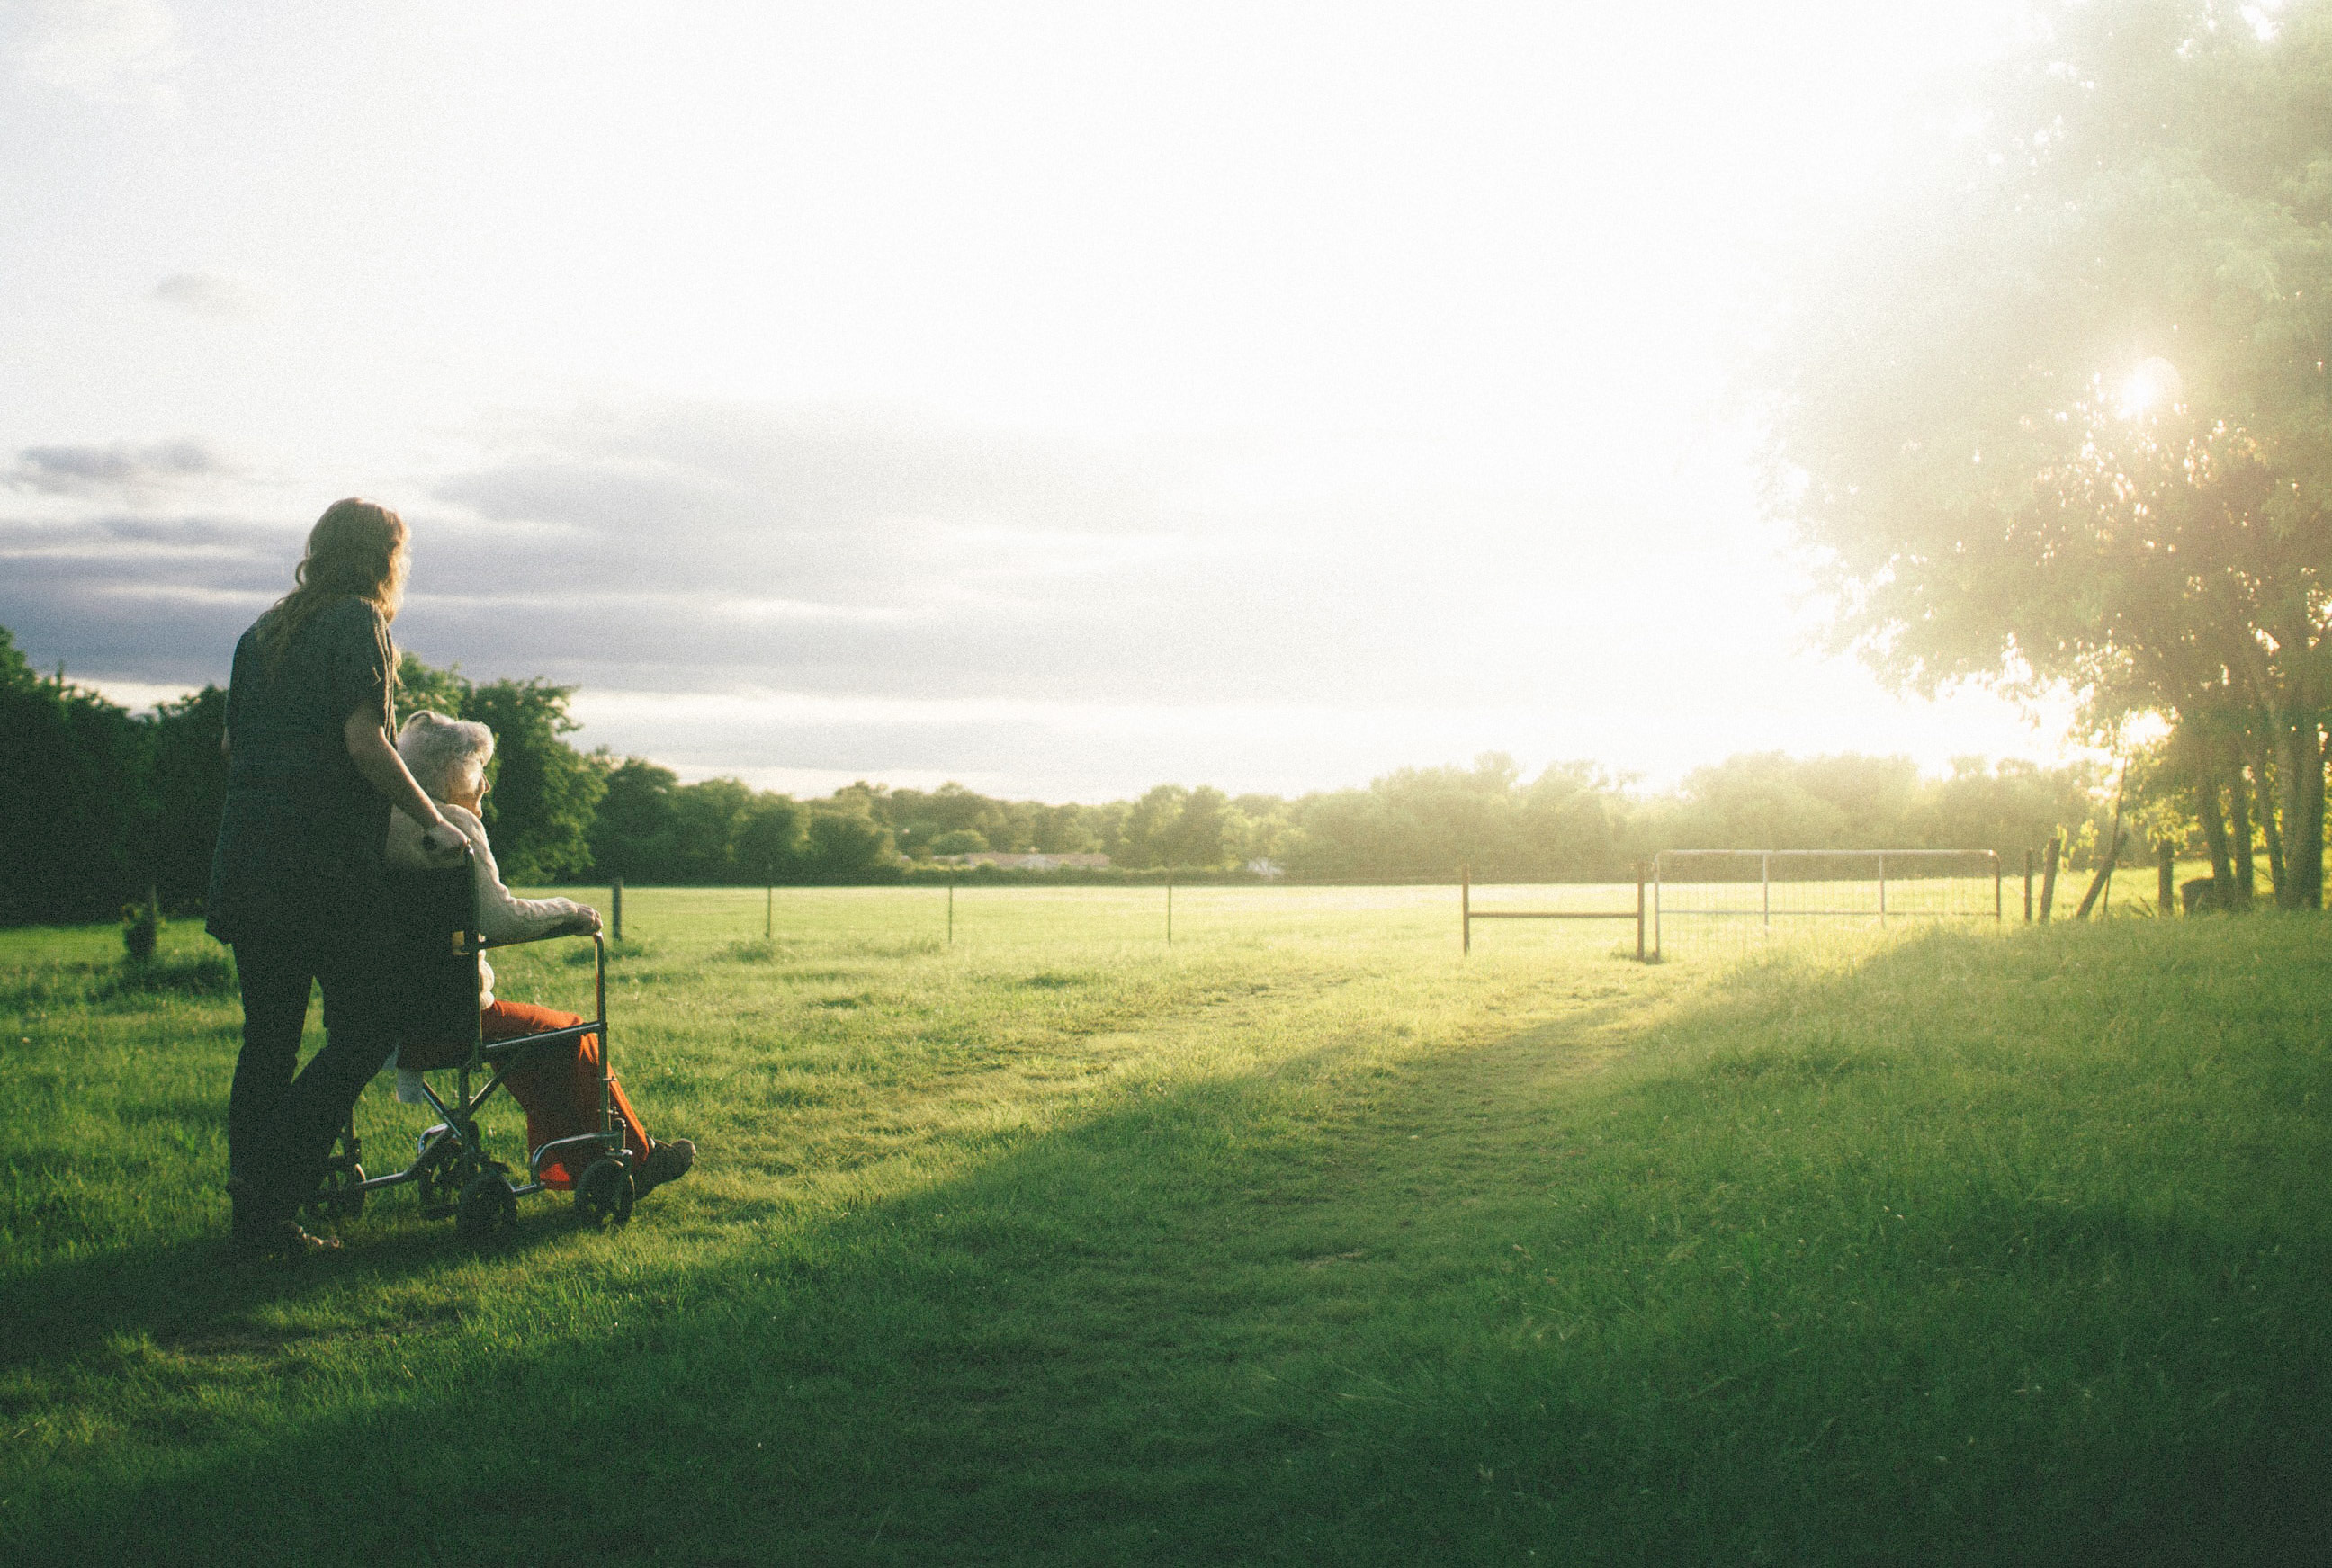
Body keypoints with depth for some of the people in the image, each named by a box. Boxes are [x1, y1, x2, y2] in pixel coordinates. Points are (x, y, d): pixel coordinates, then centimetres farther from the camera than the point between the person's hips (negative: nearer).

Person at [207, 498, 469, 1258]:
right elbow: (364, 742, -14)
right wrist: (431, 820, -6)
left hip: (246, 856, 8)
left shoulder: (262, 632, 18)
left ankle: (253, 1215, 13)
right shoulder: (357, 621, -4)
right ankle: (270, 1188, -11)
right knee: (362, 1031, -1)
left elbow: (230, 744, 22)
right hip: (326, 860, -8)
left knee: (269, 1036, 12)